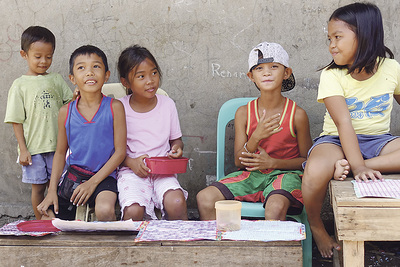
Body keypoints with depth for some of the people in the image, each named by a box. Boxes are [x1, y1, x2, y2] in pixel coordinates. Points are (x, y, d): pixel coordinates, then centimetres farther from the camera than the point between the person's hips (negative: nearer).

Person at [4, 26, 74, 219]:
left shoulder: (56, 80, 7)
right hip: (33, 148, -2)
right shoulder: (20, 85, -1)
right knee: (38, 187, 6)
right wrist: (23, 149, -8)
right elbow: (16, 121, -2)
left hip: (57, 145, 2)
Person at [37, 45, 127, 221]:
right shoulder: (66, 112, 3)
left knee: (104, 210, -32)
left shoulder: (114, 107, -5)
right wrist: (52, 190, 1)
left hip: (103, 175, -3)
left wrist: (93, 182, -13)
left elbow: (120, 151, -6)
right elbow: (60, 153, 11)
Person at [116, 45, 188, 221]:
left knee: (176, 203, -27)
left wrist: (177, 149, -7)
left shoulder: (167, 104, 5)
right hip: (131, 171, -2)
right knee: (133, 211, -29)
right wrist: (131, 162, -16)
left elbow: (176, 139, 15)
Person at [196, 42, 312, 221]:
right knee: (205, 198, -18)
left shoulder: (297, 114, -4)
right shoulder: (243, 113, 1)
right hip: (250, 174, 3)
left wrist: (273, 162, -14)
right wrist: (256, 137, -22)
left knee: (275, 207, -37)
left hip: (285, 172, -3)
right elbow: (239, 162, -2)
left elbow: (306, 160, 2)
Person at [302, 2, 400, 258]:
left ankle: (345, 167, -29)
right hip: (338, 140, -2)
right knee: (315, 172, -36)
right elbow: (343, 121, -23)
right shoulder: (332, 75, -10)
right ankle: (316, 226, -5)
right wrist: (358, 165, -36)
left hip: (378, 139, 3)